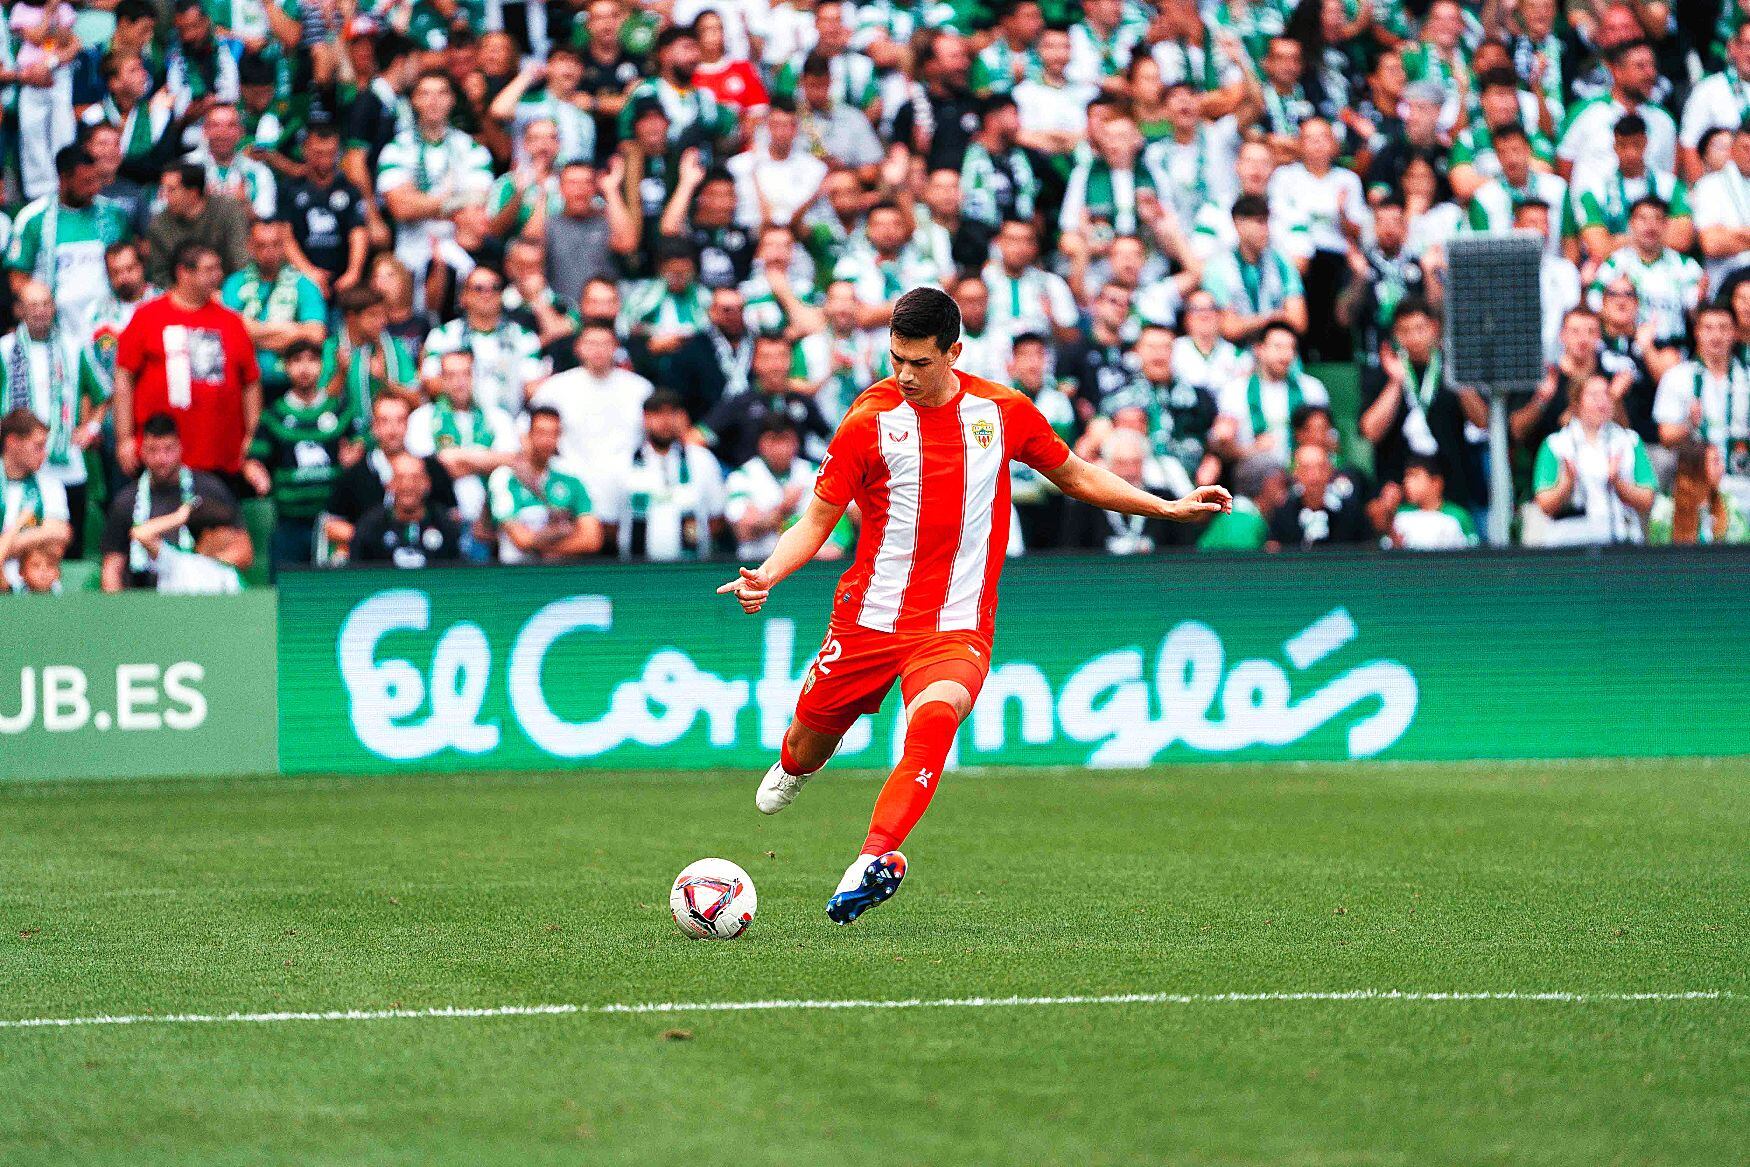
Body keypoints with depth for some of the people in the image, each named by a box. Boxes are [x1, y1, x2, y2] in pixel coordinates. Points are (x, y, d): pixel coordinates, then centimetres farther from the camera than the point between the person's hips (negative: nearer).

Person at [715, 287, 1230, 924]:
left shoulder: (1003, 411, 0)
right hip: (868, 616, 1)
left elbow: (1075, 475, 17)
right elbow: (817, 521, 1)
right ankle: (791, 767, 51)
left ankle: (875, 858, -39)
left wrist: (1167, 508, 13)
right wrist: (766, 575, -17)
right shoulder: (869, 421, -5)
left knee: (935, 718, -30)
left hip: (957, 626, -1)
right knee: (814, 730, 12)